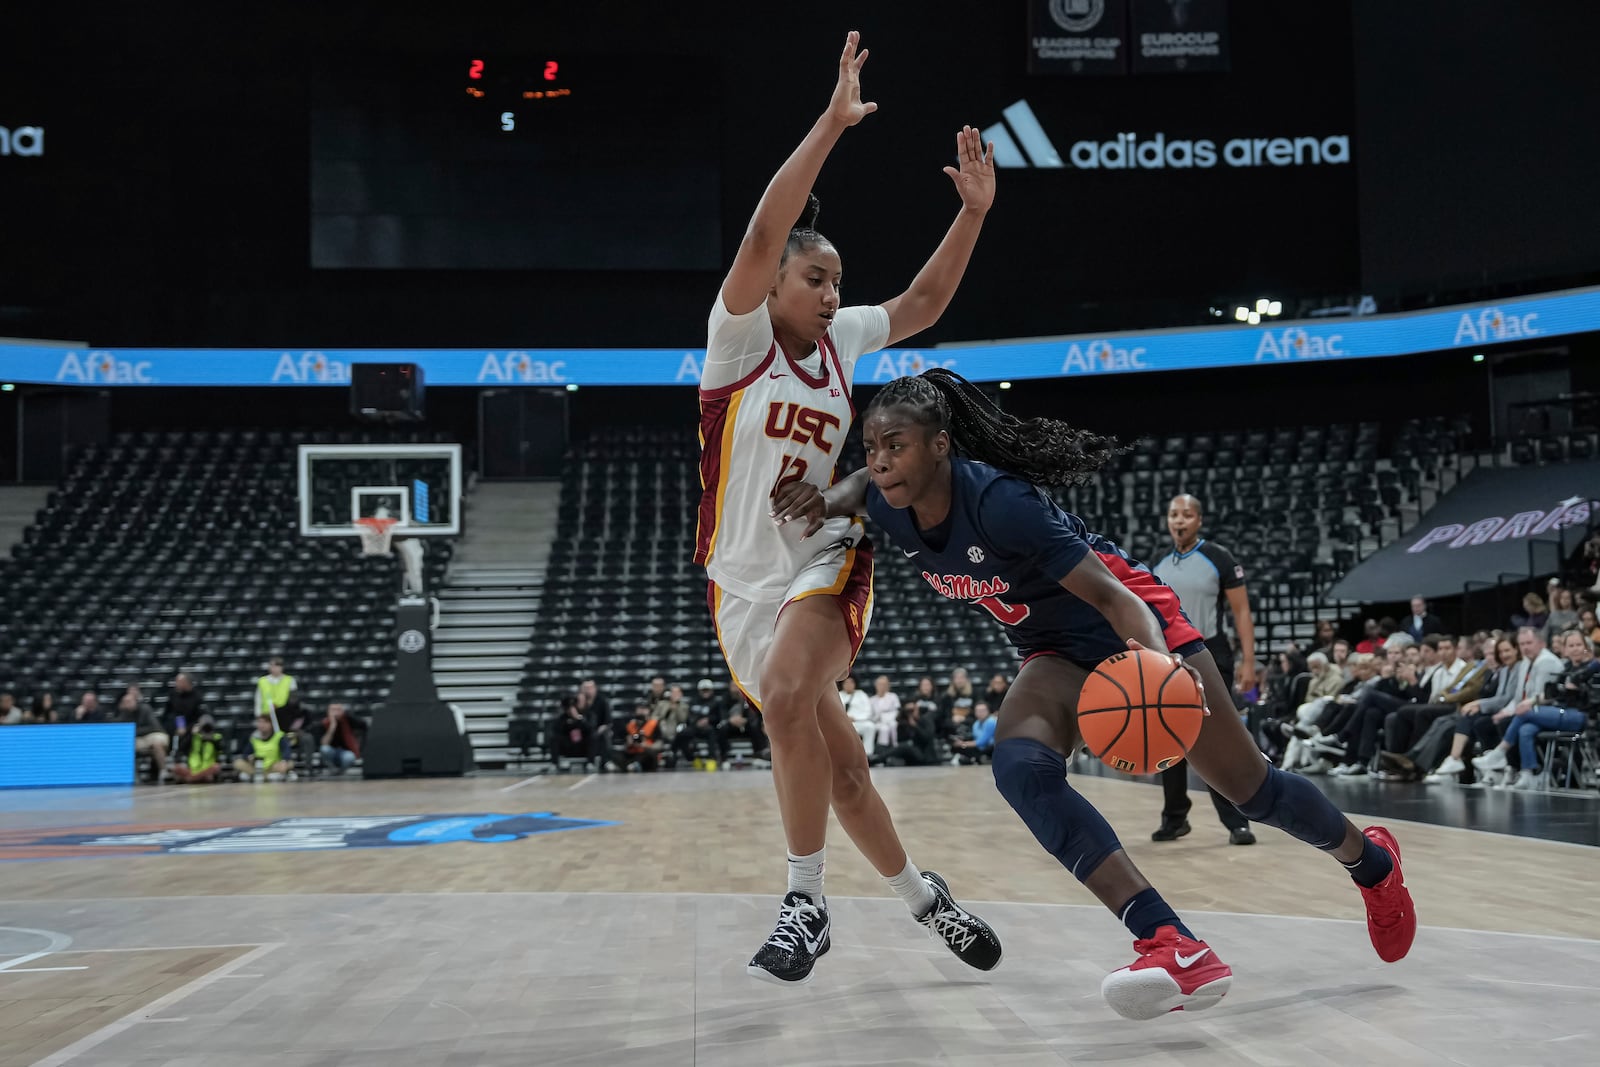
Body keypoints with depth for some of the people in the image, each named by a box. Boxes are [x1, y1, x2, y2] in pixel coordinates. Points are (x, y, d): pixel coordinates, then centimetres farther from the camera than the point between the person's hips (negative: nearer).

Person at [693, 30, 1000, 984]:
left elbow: (924, 304, 13)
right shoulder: (739, 335, -5)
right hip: (746, 578, 0)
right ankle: (921, 895, 26)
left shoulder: (840, 341, 6)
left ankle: (808, 902, -20)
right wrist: (833, 124, -26)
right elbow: (764, 234, -19)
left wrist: (974, 210, 1)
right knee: (834, 758, 6)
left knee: (786, 695, -31)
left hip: (827, 560, 0)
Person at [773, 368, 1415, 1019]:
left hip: (1128, 623, -6)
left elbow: (1111, 597, -32)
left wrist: (1156, 661, -50)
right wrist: (827, 501, -7)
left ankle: (1369, 860, 38)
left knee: (1250, 789, 3)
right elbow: (864, 484, 15)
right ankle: (1177, 950, -31)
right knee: (1020, 766, -26)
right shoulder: (892, 510, -13)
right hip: (1057, 653, 6)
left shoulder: (997, 500, -33)